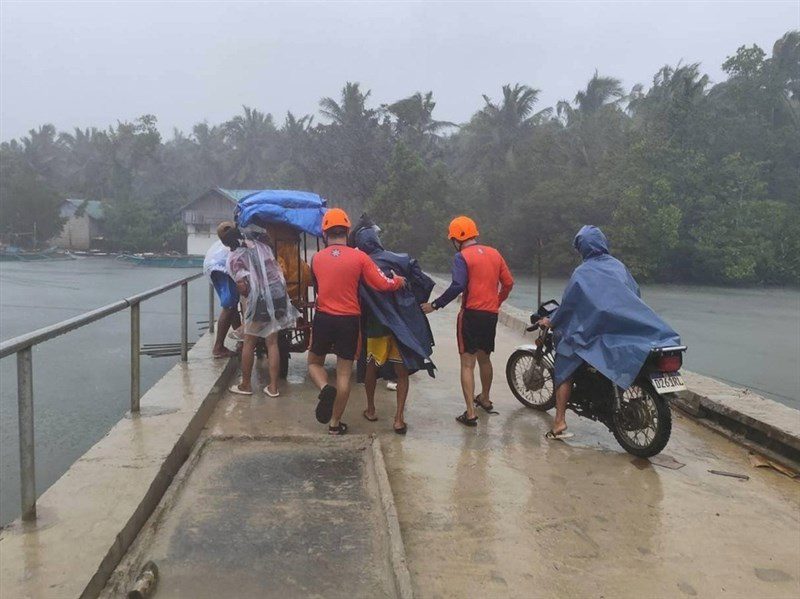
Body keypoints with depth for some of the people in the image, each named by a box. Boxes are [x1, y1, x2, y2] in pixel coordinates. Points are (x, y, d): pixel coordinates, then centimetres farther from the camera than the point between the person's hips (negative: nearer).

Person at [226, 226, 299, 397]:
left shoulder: (235, 256, -1)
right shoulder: (263, 247, 13)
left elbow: (242, 284, -8)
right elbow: (277, 270, 13)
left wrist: (247, 295, 8)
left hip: (260, 299, -4)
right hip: (279, 294, 5)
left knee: (249, 342, 12)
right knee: (272, 342, 12)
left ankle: (245, 385, 23)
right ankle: (273, 386, 13)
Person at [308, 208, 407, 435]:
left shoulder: (317, 258, 0)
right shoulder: (360, 257, -8)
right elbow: (383, 285, -9)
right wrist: (399, 280, 10)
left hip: (323, 318, 1)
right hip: (349, 321, -1)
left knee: (314, 363, 22)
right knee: (344, 373, 9)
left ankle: (325, 389, -8)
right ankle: (335, 423, 16)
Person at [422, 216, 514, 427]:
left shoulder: (462, 257, -9)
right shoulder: (494, 253, 11)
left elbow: (457, 286, -21)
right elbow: (508, 282, 12)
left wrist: (435, 305, -15)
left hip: (471, 313, -6)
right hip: (491, 314, 6)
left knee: (467, 363, -3)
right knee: (484, 358, 24)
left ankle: (470, 413, -7)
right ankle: (485, 398, 42)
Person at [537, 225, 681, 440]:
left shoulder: (582, 273, -5)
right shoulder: (618, 266, 10)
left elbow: (568, 304, -1)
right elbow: (636, 293, 16)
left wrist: (551, 321, 14)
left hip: (595, 333, -5)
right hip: (630, 329, 5)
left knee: (564, 369, 5)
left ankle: (560, 422, -4)